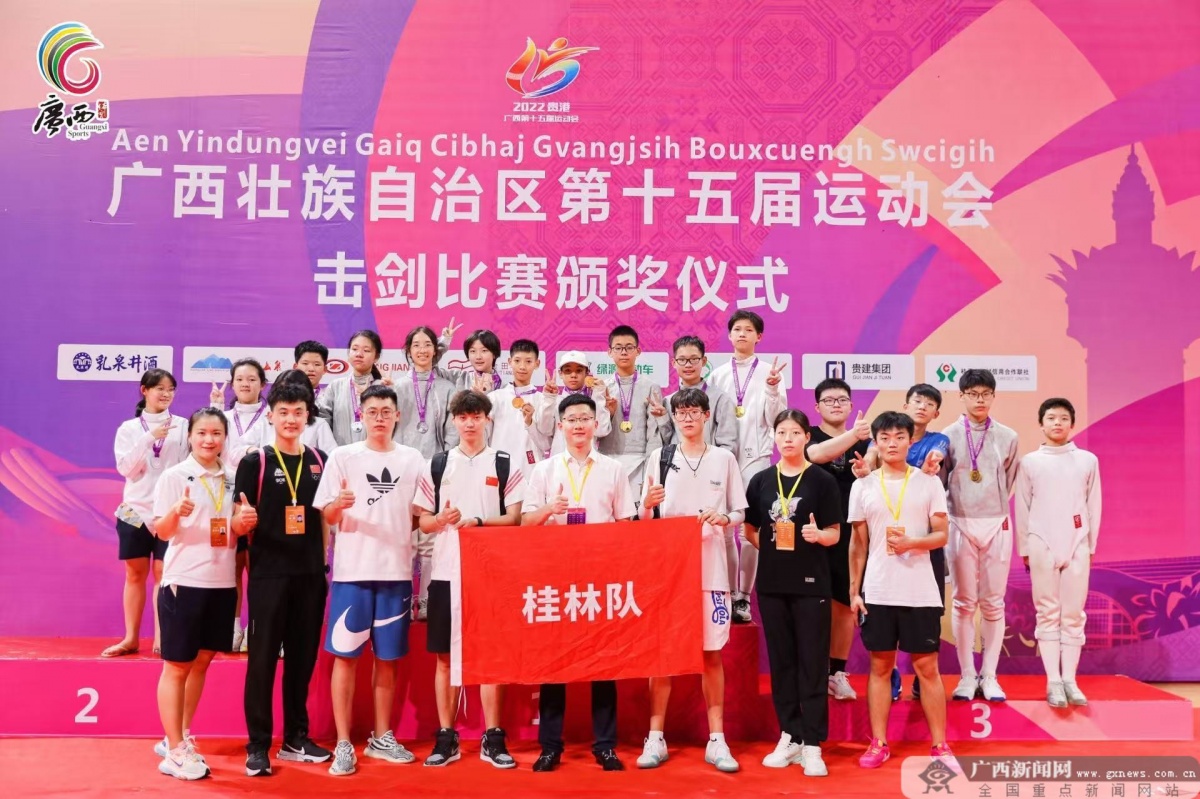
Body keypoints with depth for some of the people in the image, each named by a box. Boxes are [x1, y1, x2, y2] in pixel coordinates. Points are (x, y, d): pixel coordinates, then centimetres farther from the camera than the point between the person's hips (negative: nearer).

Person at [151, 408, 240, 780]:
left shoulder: (231, 480, 9)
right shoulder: (173, 476, -6)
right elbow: (161, 531, -10)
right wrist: (176, 512, -30)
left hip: (222, 582, 6)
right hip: (184, 581, -5)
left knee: (201, 663, 14)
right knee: (176, 666, 3)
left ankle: (179, 739, 28)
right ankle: (174, 751, 12)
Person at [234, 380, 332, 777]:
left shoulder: (320, 461, 7)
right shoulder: (254, 462, -3)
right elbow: (239, 523, -5)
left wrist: (325, 560, 4)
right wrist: (242, 520, -25)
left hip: (310, 573, 4)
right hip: (268, 572, -4)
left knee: (303, 656, 11)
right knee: (263, 658, 1)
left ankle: (296, 738, 23)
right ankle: (258, 745, 10)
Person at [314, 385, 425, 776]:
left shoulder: (413, 460, 7)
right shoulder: (342, 457, 1)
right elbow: (327, 516, -1)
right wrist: (339, 504, -22)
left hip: (397, 571, 2)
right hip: (352, 570, -2)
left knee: (387, 657, 11)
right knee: (345, 655, 0)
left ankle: (381, 737, 23)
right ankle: (344, 744, 9)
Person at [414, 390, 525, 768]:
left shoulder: (505, 465, 4)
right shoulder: (436, 464, 8)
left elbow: (514, 518, -1)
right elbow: (423, 521, 8)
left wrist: (478, 522, -17)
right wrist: (440, 520, -14)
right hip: (446, 572, 2)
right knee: (445, 656, 6)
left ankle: (492, 737, 11)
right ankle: (446, 737, 16)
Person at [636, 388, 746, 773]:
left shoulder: (724, 458, 5)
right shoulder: (659, 457, 5)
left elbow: (740, 511, 9)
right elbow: (644, 518, 6)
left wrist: (724, 517, -13)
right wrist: (647, 504, -17)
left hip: (710, 567, 0)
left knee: (711, 652, 5)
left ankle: (716, 740, 14)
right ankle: (656, 738, 13)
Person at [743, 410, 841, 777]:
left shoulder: (822, 481, -3)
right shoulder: (761, 481, 5)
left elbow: (834, 533, -3)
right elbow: (750, 530, 13)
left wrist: (818, 535, -22)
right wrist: (770, 549, 0)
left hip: (811, 583, -3)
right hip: (771, 582, 3)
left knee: (812, 662, 0)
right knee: (781, 660, 10)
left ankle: (812, 745, 6)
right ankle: (789, 736, 21)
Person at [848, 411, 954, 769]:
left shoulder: (929, 482, 2)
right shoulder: (863, 487, 5)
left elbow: (941, 535, 0)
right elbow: (858, 543, 7)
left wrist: (911, 543, -19)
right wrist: (854, 590, 3)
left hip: (920, 593, -1)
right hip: (877, 592, 1)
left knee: (927, 666, 4)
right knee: (880, 665, 7)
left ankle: (940, 746, 15)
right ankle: (879, 743, 16)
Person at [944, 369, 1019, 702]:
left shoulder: (1007, 437, 3)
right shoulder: (948, 435, -1)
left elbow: (1008, 482, 9)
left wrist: (992, 508, 7)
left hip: (996, 524, 1)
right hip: (961, 524, -1)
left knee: (993, 604, 5)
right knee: (964, 603, 5)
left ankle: (989, 676, 14)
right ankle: (967, 675, 12)